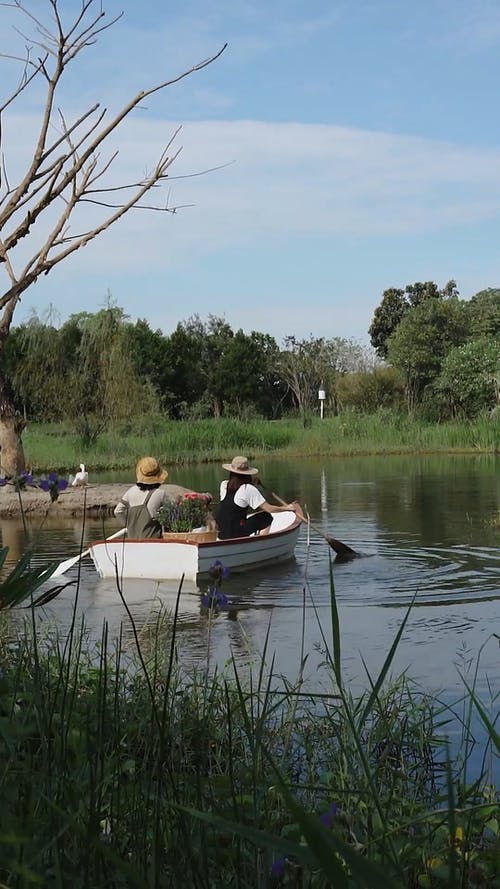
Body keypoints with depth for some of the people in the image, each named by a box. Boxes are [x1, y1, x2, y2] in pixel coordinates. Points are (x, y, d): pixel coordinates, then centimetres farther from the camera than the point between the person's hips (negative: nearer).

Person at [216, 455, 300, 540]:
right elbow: (269, 509, -10)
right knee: (266, 517, 7)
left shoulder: (224, 485, 4)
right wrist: (287, 508, 5)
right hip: (236, 534, -6)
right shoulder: (248, 489, -11)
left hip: (221, 534, 6)